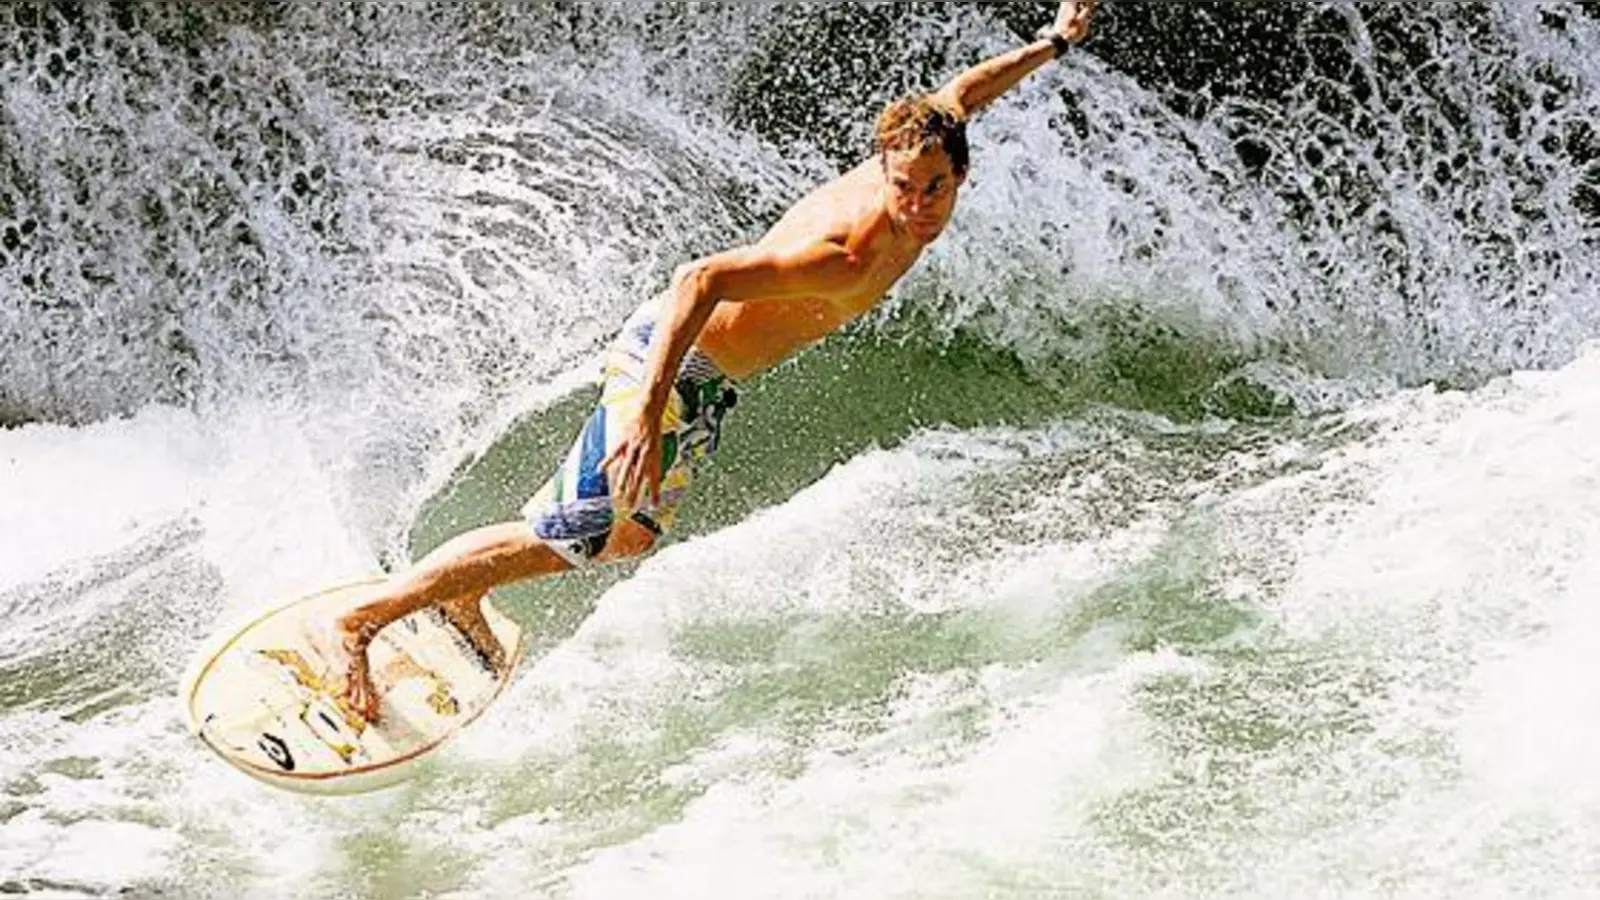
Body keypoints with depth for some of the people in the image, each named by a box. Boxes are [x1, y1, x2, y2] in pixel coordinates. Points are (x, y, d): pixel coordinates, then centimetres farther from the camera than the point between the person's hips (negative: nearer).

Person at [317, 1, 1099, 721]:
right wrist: (647, 413, -47)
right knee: (572, 535, -13)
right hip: (673, 358, -9)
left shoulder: (931, 153, -10)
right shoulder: (842, 256, -35)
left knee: (630, 538, 24)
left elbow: (955, 96, 12)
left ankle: (461, 598, 40)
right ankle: (355, 624, -5)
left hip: (709, 381, 9)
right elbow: (701, 280, -41)